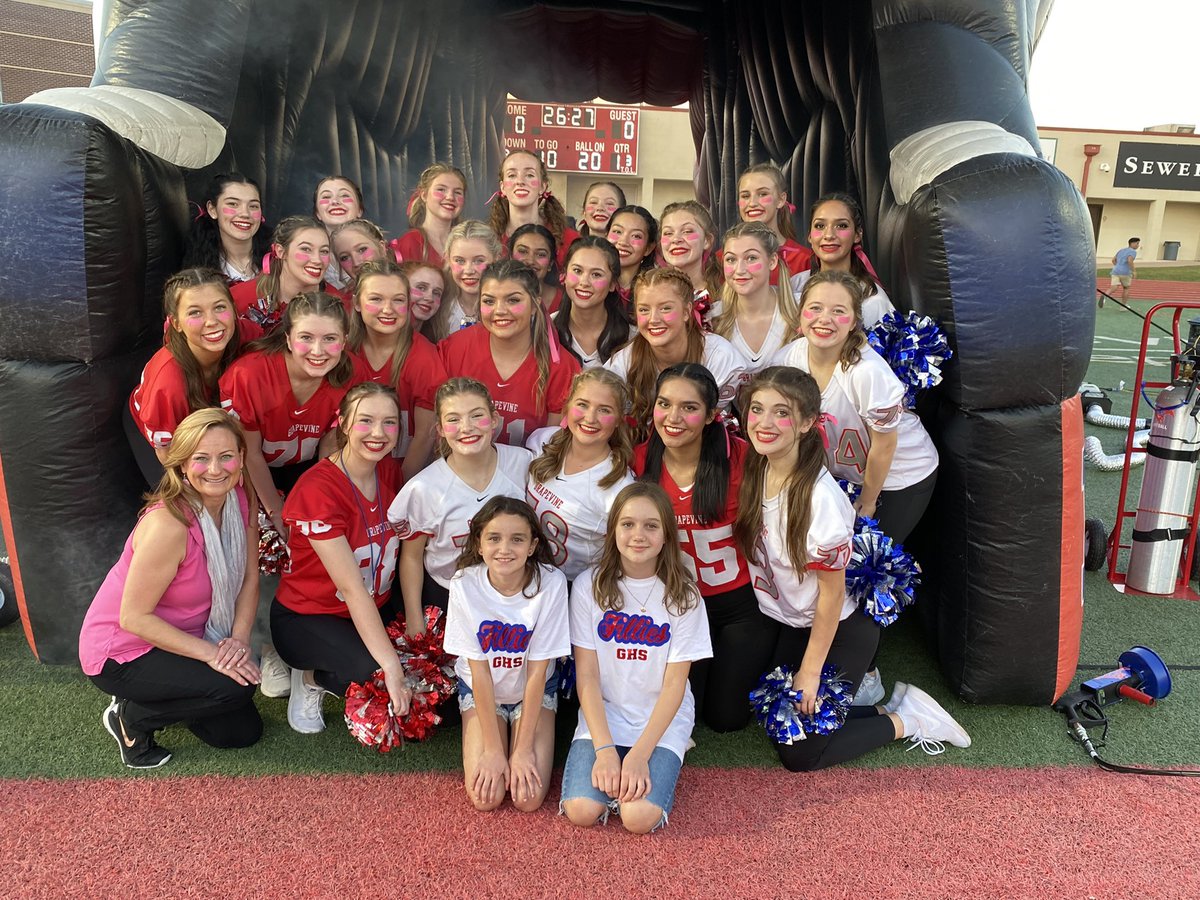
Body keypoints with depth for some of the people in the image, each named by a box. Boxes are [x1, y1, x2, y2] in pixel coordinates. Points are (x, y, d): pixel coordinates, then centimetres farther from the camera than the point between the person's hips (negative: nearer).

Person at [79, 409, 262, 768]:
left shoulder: (242, 499, -11)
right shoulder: (167, 526, -32)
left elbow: (249, 578, -3)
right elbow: (133, 618, -26)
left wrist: (239, 638, -17)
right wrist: (210, 652, -27)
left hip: (179, 639, 7)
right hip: (121, 650, -7)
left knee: (244, 731, 6)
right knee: (235, 687, -26)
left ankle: (153, 700, 24)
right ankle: (131, 717, -1)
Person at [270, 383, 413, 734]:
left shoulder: (389, 471, -4)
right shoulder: (317, 489, -24)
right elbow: (352, 589, -28)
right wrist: (392, 668, -32)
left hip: (375, 610, 7)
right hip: (306, 618, -7)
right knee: (375, 672, -32)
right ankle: (311, 677, 2)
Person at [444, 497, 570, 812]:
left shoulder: (550, 582, -26)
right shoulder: (464, 584, -23)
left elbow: (537, 670, -18)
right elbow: (479, 670, -17)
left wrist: (523, 748, -16)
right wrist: (493, 748, -16)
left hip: (535, 690, 0)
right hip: (479, 689, 1)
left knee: (529, 798, -14)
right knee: (485, 798, -13)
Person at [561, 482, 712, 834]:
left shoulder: (683, 595, -8)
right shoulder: (589, 586, -6)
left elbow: (674, 684, -9)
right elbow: (586, 675, -6)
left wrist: (639, 754, -17)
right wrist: (604, 748, -16)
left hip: (662, 718, -1)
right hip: (602, 714, 1)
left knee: (639, 816, -22)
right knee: (582, 811, -19)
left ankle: (662, 760, 8)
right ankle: (611, 766, 10)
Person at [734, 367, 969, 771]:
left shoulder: (821, 498, -32)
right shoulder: (754, 470, -13)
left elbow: (832, 593, -20)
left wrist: (810, 671, -11)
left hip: (840, 630, -6)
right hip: (788, 623, 7)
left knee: (799, 753, 0)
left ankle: (906, 720, 15)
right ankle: (854, 686, 29)